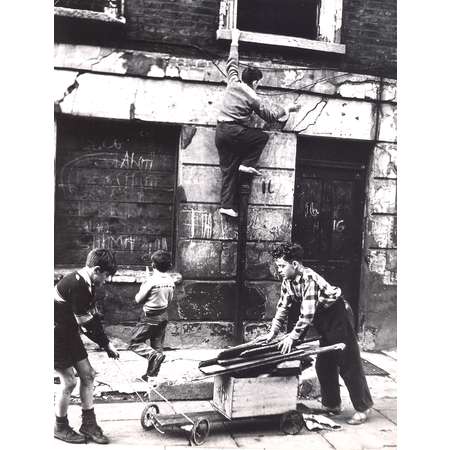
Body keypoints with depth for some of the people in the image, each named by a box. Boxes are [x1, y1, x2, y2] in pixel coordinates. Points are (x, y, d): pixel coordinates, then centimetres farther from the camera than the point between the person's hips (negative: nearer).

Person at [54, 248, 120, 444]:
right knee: (69, 381, -2)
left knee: (87, 374, 8)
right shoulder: (76, 284, -27)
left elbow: (93, 315, 6)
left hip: (68, 334, 10)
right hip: (57, 335, -10)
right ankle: (60, 428, 19)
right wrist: (106, 343, -12)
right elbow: (87, 323, -24)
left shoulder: (85, 283, 4)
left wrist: (106, 342, 0)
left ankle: (88, 424, 19)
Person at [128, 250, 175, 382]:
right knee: (158, 345, 17)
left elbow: (138, 300, -13)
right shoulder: (170, 281, -3)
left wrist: (139, 292, 6)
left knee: (135, 342, 5)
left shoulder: (151, 280, -22)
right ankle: (152, 374, 25)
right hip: (163, 316, 7)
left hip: (150, 318, -7)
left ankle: (154, 355, -17)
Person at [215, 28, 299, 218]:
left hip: (220, 131, 6)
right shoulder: (253, 98, -3)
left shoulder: (233, 83, 10)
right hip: (235, 131, -6)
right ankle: (246, 164, 4)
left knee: (228, 169, 5)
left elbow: (232, 63, 25)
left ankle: (227, 204, 0)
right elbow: (271, 116, 7)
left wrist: (234, 41, 37)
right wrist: (287, 109, 23)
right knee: (263, 137, 13)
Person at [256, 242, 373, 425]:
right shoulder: (287, 282, -3)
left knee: (348, 363, -3)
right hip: (323, 320, 9)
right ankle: (332, 405, 24)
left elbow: (308, 313, -32)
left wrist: (293, 336, -31)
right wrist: (272, 332, -7)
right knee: (324, 364, 11)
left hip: (339, 316, -8)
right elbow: (283, 307, 1)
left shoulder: (309, 278, -29)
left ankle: (363, 408, 9)